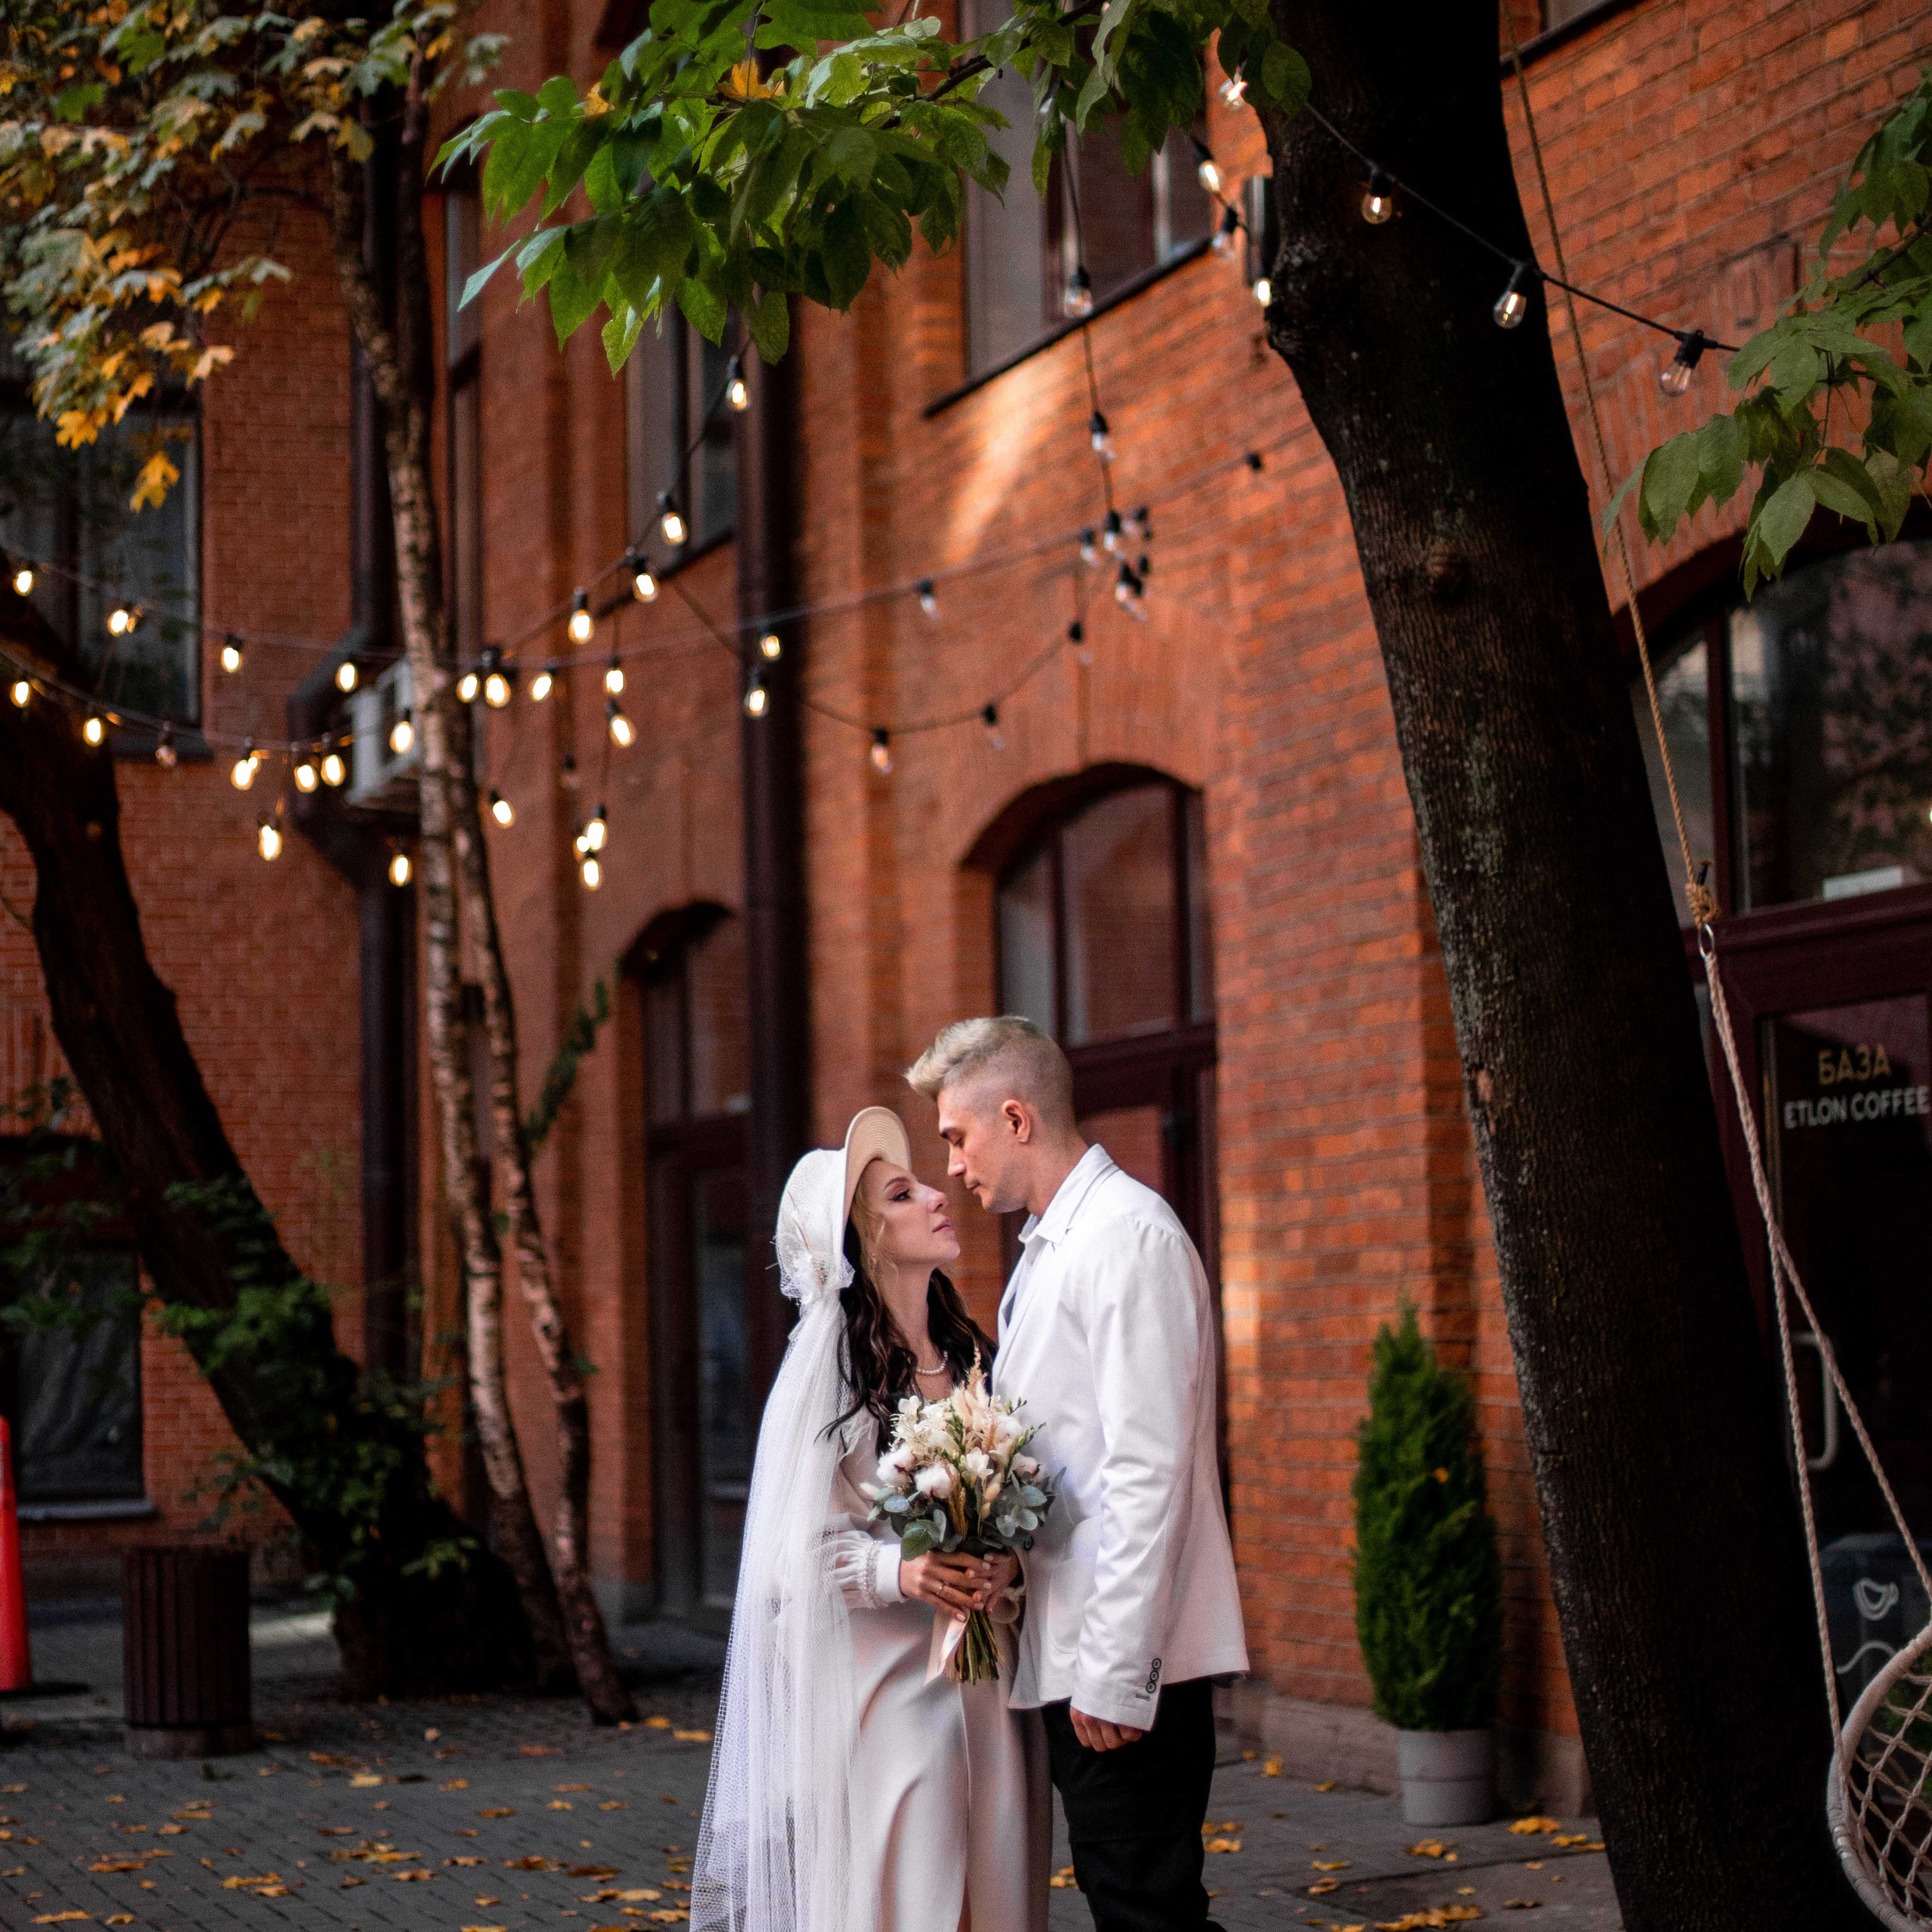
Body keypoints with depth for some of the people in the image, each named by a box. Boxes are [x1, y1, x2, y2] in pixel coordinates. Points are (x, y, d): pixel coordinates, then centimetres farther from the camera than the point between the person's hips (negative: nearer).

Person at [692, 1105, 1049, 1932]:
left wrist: (1007, 1564, -9)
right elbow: (795, 1547, -8)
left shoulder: (973, 1357, 11)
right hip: (880, 1681, -5)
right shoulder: (828, 1367, -7)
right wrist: (899, 1570, -23)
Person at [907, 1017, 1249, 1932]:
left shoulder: (1127, 1236, -13)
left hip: (1125, 1661, -9)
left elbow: (1148, 1471, -19)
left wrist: (1115, 1674, -21)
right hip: (1072, 1652, 9)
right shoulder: (1047, 1247, 17)